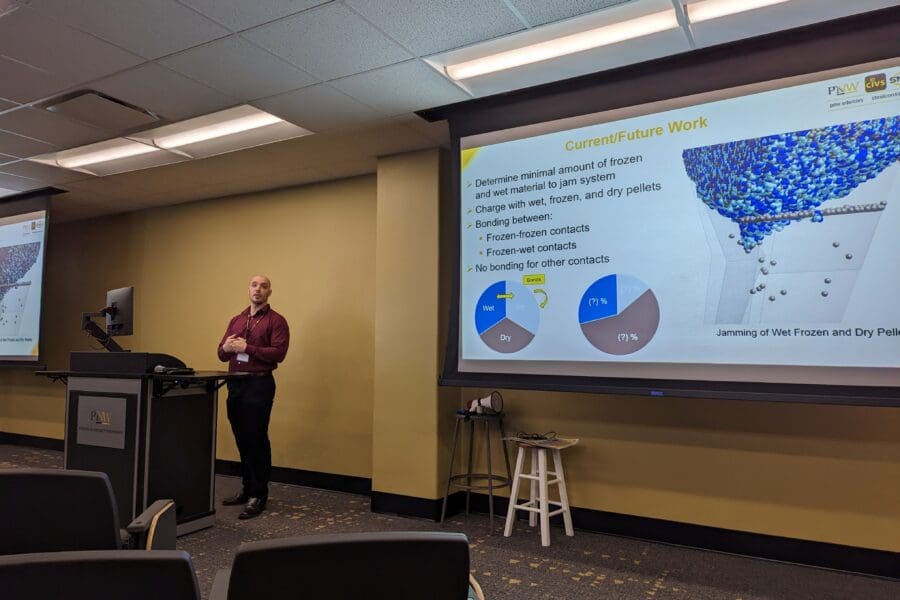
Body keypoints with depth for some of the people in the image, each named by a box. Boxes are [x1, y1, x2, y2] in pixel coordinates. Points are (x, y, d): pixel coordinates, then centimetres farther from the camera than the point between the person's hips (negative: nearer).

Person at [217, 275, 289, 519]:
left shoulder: (276, 320, -3)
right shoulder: (236, 320, 16)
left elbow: (278, 353, -15)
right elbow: (221, 354, 16)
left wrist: (246, 348, -17)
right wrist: (226, 347, -7)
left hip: (259, 384, -6)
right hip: (235, 384, 6)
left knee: (256, 440, -4)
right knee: (242, 440, 13)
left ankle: (259, 495, 5)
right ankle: (247, 488, 25)